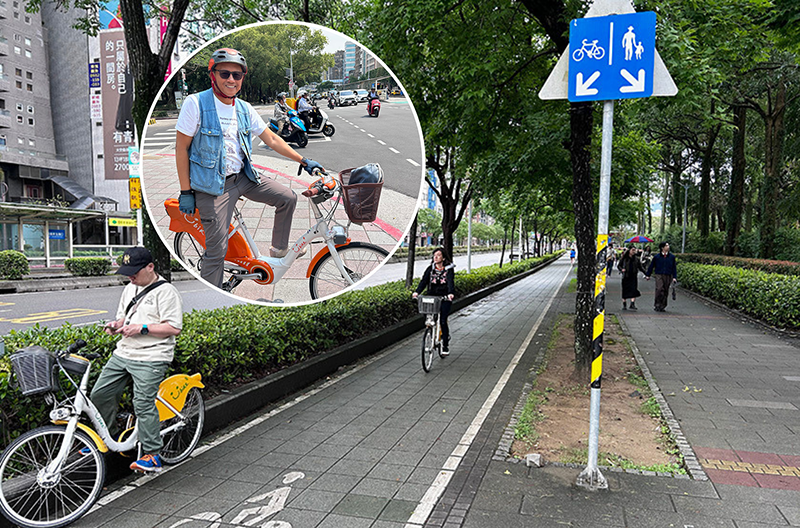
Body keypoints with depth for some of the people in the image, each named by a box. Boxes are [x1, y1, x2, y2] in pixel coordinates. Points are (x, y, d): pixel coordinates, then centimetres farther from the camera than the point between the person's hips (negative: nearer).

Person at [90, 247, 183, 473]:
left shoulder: (166, 291, -11)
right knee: (100, 394, 9)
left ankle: (152, 456, -2)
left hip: (150, 358, -8)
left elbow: (174, 328, -16)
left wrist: (142, 328, -21)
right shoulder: (130, 288, 16)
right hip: (123, 353, 9)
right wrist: (116, 325, 3)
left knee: (143, 404, -13)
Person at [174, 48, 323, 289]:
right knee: (217, 250, -6)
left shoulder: (244, 109, 5)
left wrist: (304, 161, 7)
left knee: (288, 198, 1)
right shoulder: (196, 103, -11)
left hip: (243, 177, 6)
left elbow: (271, 139, 11)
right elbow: (181, 148, -9)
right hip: (213, 185, -6)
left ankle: (279, 250, 20)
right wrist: (186, 192, -11)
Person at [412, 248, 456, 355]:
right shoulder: (430, 269, 6)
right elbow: (424, 281, -5)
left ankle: (445, 345, 3)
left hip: (445, 298, -3)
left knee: (443, 320, -12)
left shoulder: (449, 269, -3)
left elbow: (450, 282, -19)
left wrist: (451, 293, -38)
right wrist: (417, 292, -22)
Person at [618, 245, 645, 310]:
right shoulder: (624, 258, 1)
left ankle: (632, 304, -10)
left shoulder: (636, 258, 6)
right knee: (625, 291, 5)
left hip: (634, 277, 1)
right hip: (626, 277, -1)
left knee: (634, 291, -10)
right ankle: (624, 305, 16)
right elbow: (618, 266, 7)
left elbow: (640, 267, 10)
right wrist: (621, 269, -13)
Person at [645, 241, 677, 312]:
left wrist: (674, 277, 3)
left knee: (665, 292, 5)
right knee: (659, 289, -16)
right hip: (659, 275, -2)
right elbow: (651, 266, 10)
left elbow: (674, 267, 10)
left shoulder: (672, 257, 7)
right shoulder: (657, 256, 2)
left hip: (668, 276, 2)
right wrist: (648, 275, 13)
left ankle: (662, 306, 15)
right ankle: (657, 305, -7)